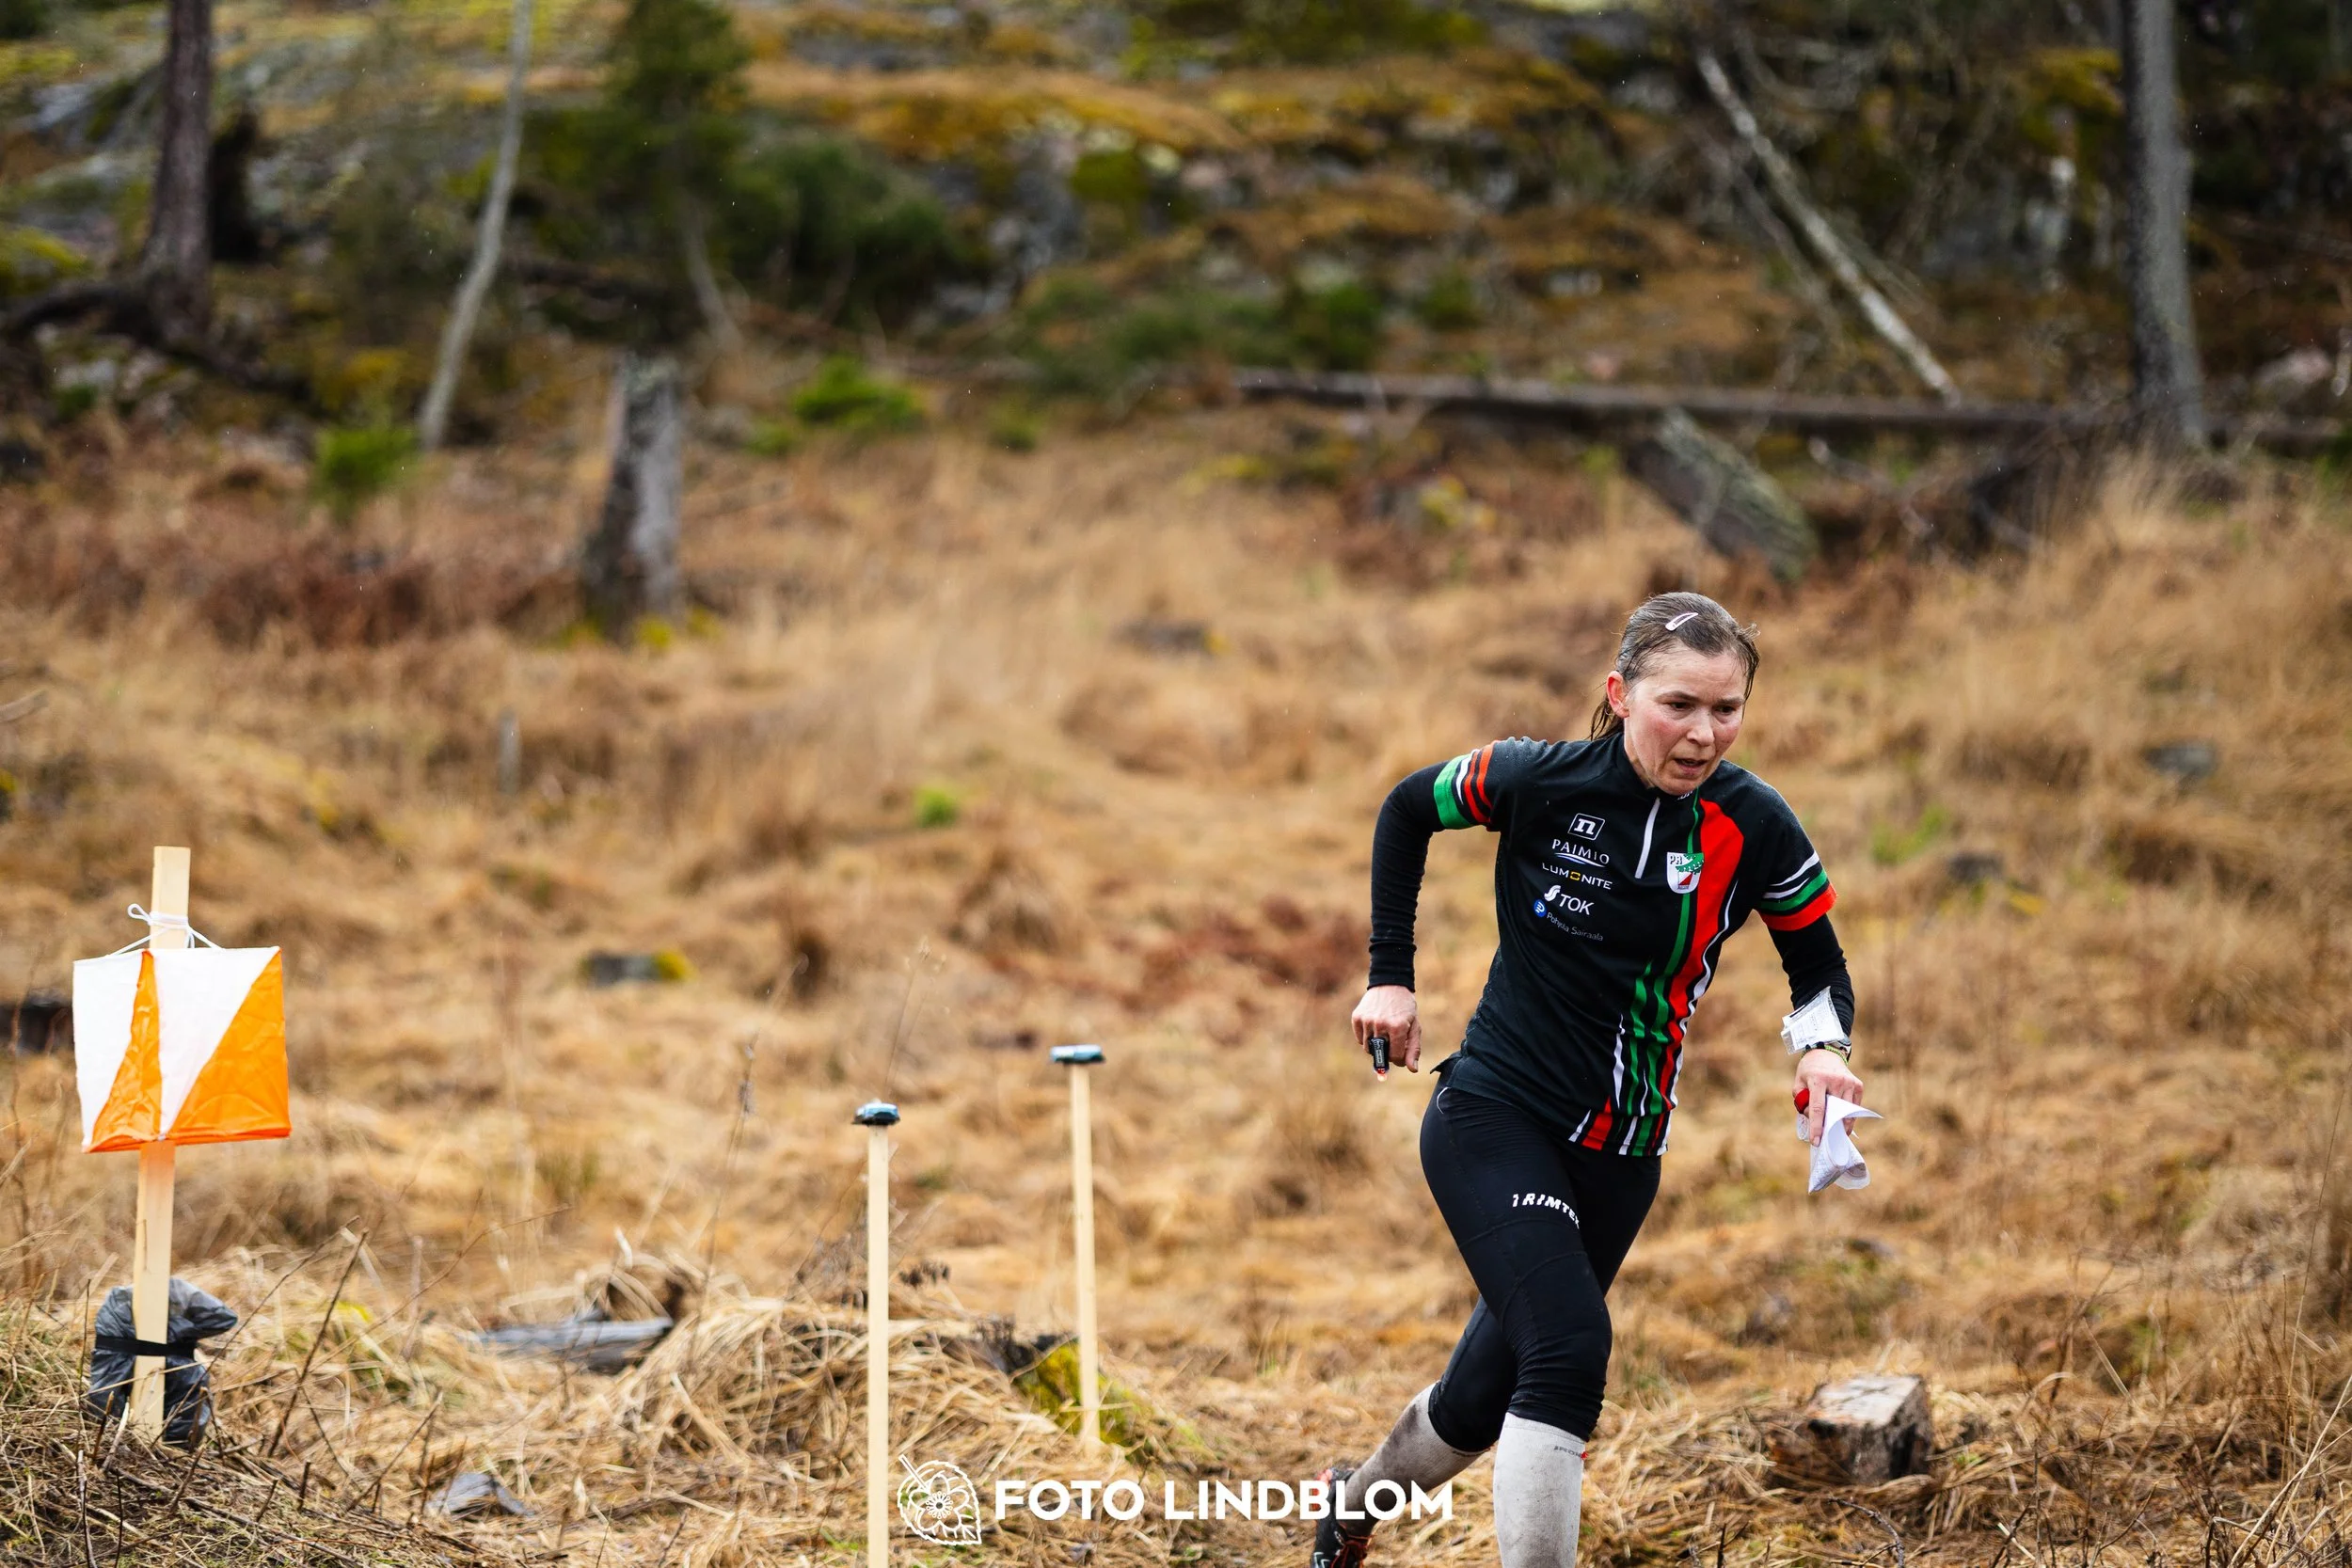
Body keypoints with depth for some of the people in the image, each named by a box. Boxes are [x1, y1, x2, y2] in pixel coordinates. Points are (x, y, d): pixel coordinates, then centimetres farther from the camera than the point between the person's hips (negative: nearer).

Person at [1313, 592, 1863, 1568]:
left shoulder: (1753, 828, -9)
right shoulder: (1541, 781, -14)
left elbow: (1817, 963, 6)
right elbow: (1407, 810, 5)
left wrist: (1822, 1047, -16)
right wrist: (1390, 974, 4)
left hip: (1618, 1158, 4)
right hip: (1491, 1118, -4)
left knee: (1484, 1400, 15)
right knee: (1568, 1348, -27)